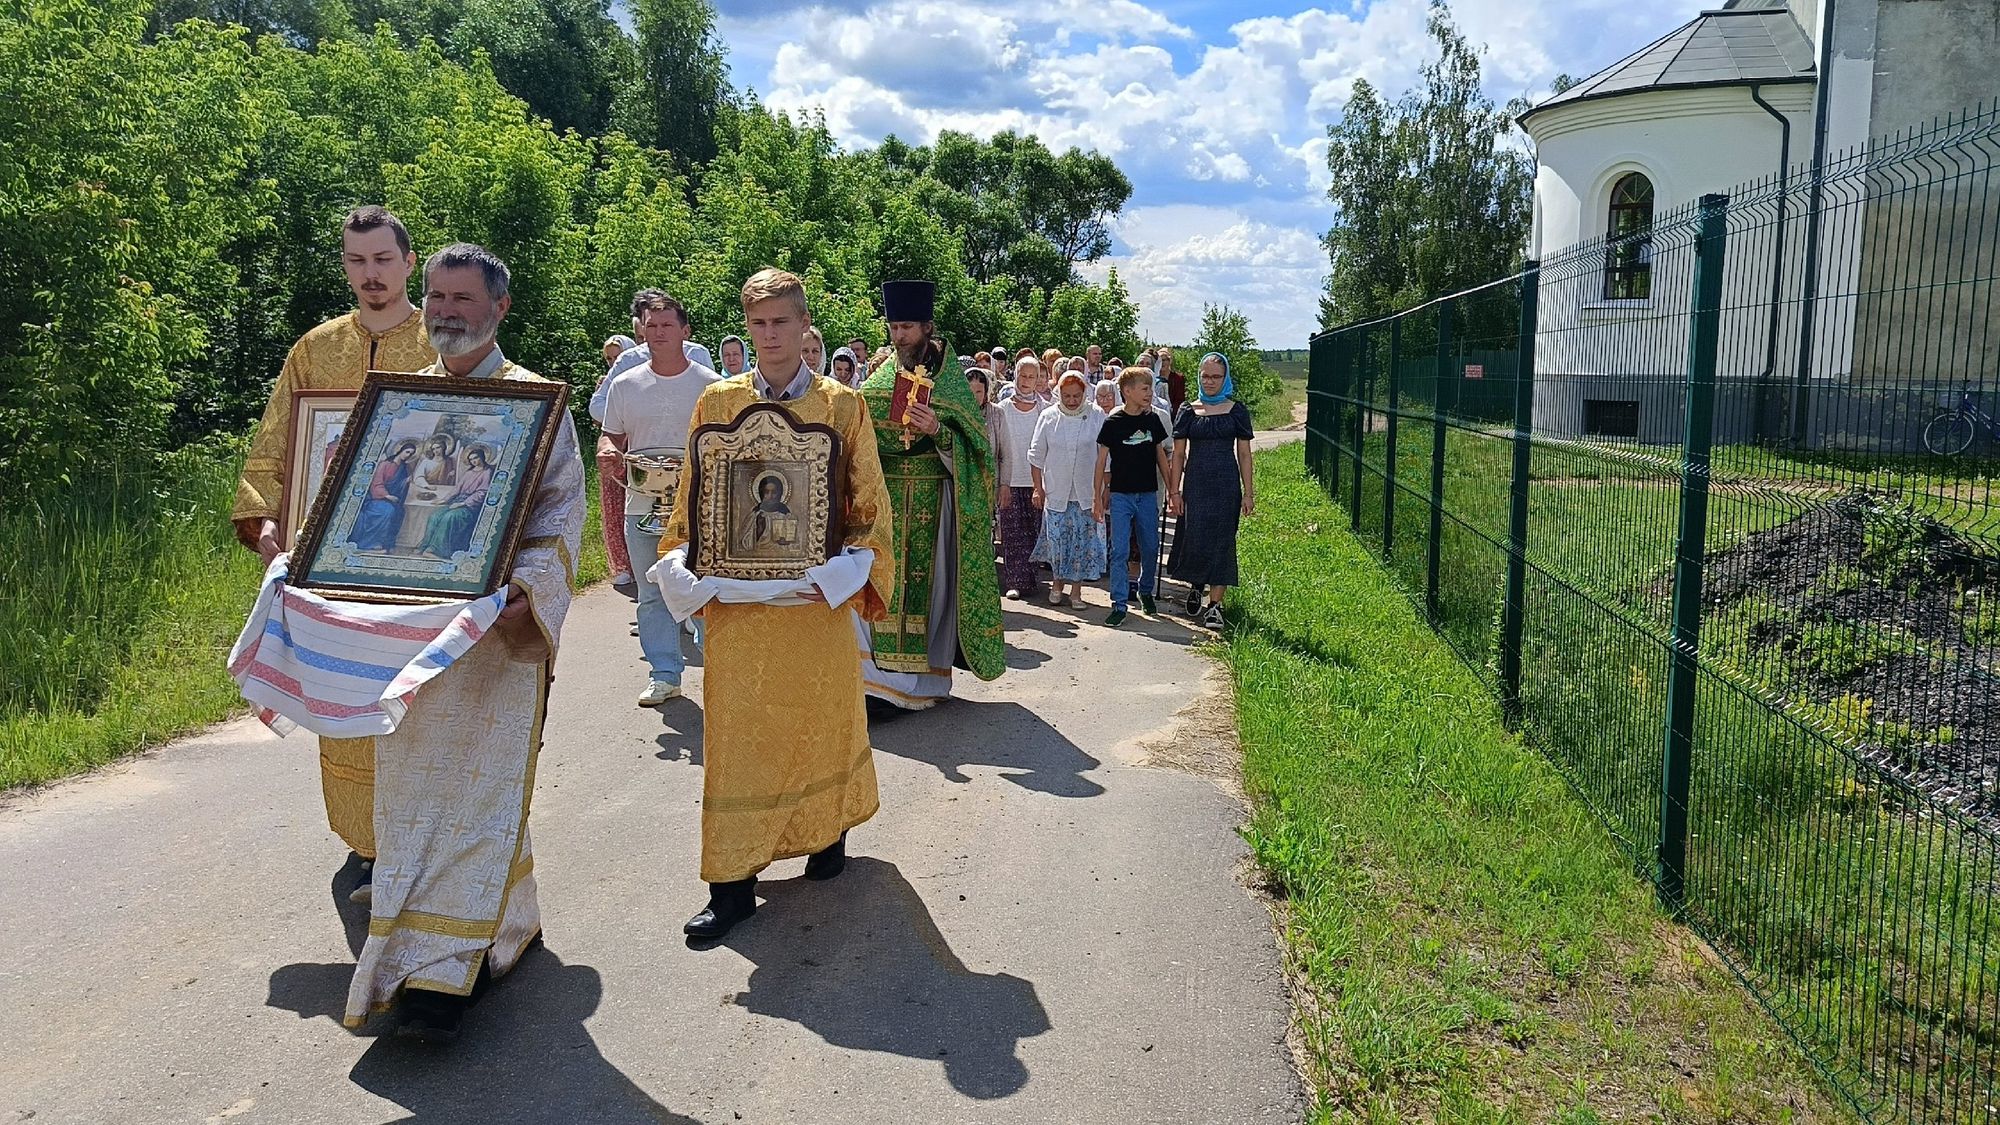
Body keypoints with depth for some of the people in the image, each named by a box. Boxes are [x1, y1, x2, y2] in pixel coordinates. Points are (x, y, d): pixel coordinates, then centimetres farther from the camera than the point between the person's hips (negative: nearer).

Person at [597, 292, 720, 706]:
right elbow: (611, 436, 13)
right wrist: (609, 453, -10)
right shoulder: (625, 385, 8)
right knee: (652, 594, 8)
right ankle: (664, 674, 17)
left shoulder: (709, 384, 1)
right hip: (643, 506, 3)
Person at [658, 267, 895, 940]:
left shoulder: (842, 405, 1)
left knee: (821, 713, 11)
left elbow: (868, 500, 2)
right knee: (736, 729, 2)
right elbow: (694, 497, 9)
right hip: (736, 595, 1)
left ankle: (828, 830, 35)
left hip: (815, 594, -1)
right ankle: (732, 881, 8)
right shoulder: (718, 401, 5)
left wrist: (853, 560, -11)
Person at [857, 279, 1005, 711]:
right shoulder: (880, 376, 11)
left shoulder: (951, 377, 0)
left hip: (931, 495, -3)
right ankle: (882, 666, 9)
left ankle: (926, 673, 7)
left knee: (926, 576, -2)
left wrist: (937, 430, -22)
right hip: (884, 493, 3)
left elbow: (971, 439, -5)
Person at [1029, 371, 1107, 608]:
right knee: (1057, 541, 3)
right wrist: (1038, 488, 5)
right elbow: (1037, 455, 7)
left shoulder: (1097, 417, -3)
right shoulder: (1048, 417, 0)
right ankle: (1057, 584, 22)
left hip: (1087, 493, -1)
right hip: (1056, 492, 1)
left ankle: (1076, 590, 12)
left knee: (1084, 542, 1)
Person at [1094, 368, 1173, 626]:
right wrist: (1098, 498, -4)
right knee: (1120, 551, -4)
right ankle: (1120, 604, 1)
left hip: (1148, 494, 3)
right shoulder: (1113, 423, -6)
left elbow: (1161, 456, 11)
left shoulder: (1153, 420, 4)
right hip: (1120, 495, -3)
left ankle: (1145, 591, 31)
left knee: (1151, 548, 10)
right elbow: (1101, 461, -2)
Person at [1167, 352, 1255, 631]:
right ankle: (1196, 586, 31)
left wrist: (1248, 493, 0)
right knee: (1193, 538, 1)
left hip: (1226, 485, -1)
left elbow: (1244, 454, 4)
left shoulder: (1236, 411, 3)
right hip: (1195, 483, 1)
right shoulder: (1189, 411, 4)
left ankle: (1215, 605, 3)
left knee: (1221, 542, -1)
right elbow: (1178, 453, 6)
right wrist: (1174, 490, 0)